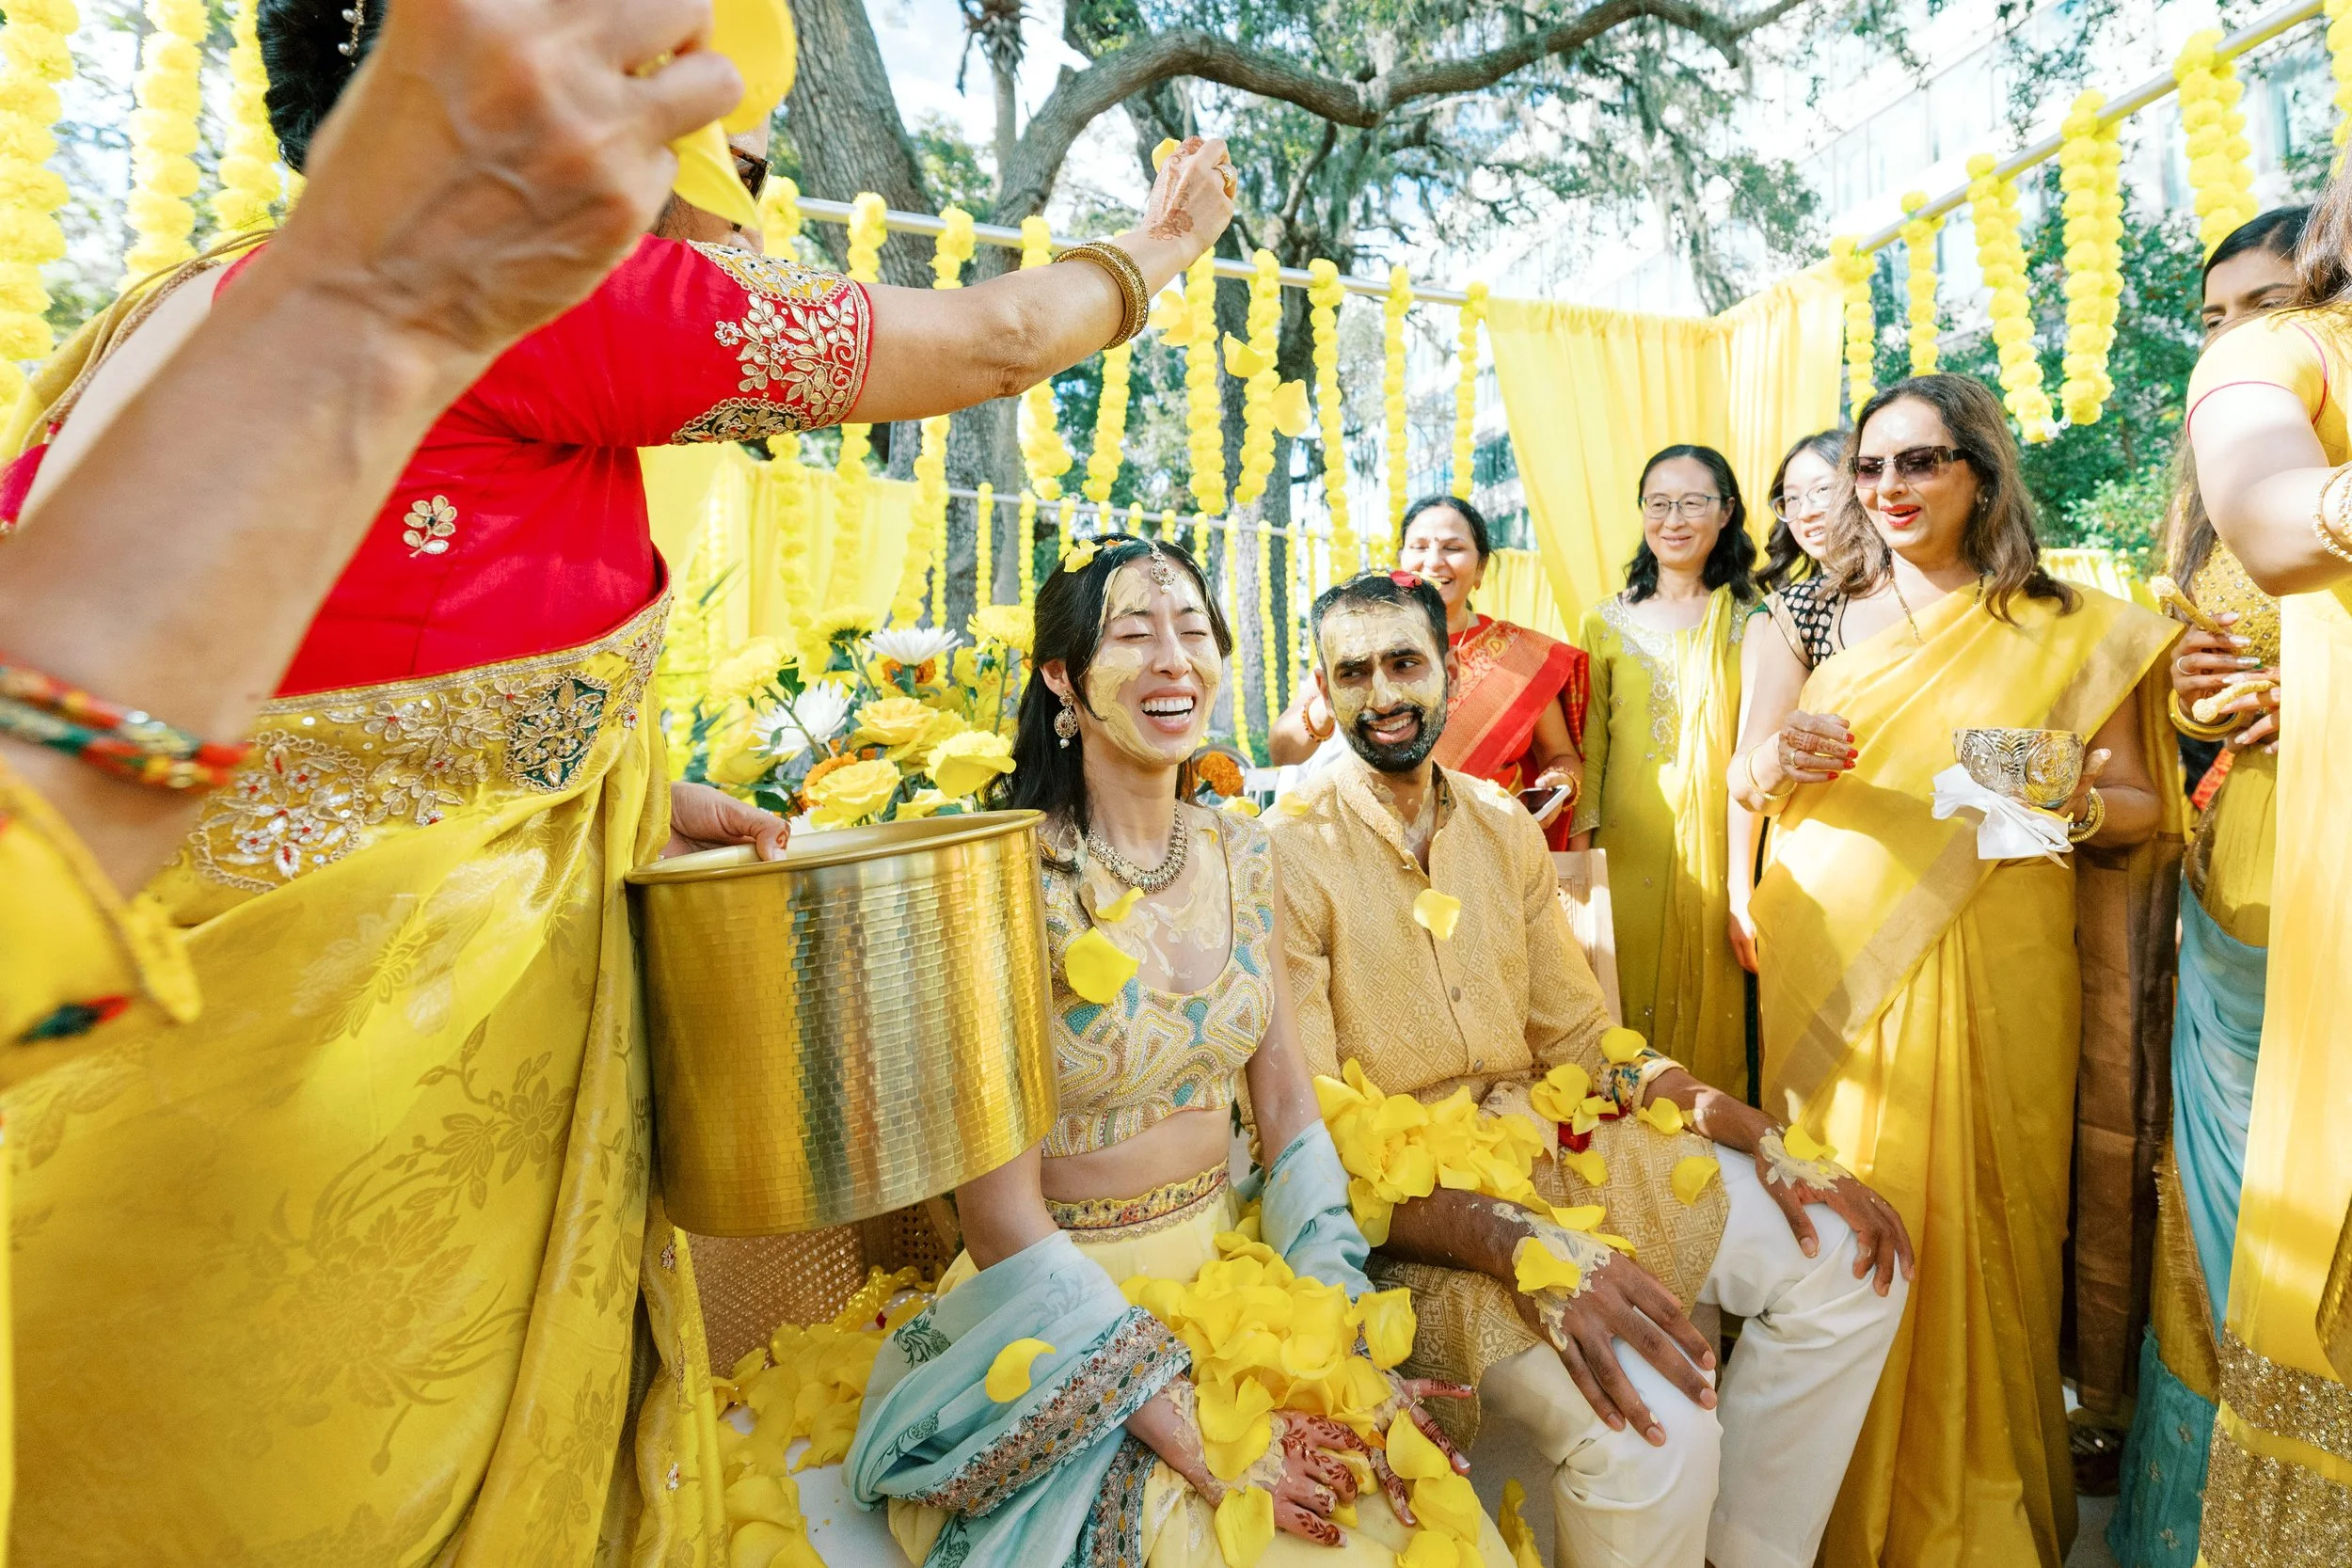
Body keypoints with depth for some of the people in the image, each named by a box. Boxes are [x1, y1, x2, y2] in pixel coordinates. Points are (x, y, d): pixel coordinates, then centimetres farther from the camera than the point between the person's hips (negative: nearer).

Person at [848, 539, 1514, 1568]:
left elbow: (1287, 1108, 3)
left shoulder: (1241, 854, -1)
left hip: (1230, 1270, 5)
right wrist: (1187, 1427, -18)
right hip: (1062, 1322, -4)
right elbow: (1002, 1213, -16)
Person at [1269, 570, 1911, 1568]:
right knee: (1651, 1427, -28)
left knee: (1848, 1256, 0)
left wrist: (1765, 1145, -3)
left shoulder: (1505, 830, 7)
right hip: (1404, 1212, -6)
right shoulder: (1287, 858, -14)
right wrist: (1523, 1248, -30)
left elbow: (1581, 1039, 11)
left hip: (1550, 1146, 7)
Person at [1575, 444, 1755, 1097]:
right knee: (1629, 1006, 8)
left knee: (1711, 1004, 9)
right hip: (1628, 853, 0)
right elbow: (1588, 745, 4)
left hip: (1719, 848, 0)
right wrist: (1581, 848, -1)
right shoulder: (1606, 622, 4)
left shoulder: (1750, 623, 3)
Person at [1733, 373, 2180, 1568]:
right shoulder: (1809, 615, 8)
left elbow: (2140, 803, 8)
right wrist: (1778, 761, -18)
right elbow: (1745, 780, 5)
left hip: (1994, 970, 0)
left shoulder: (2066, 633, 7)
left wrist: (2075, 805, -14)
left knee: (1977, 1216, 5)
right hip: (1836, 965, 0)